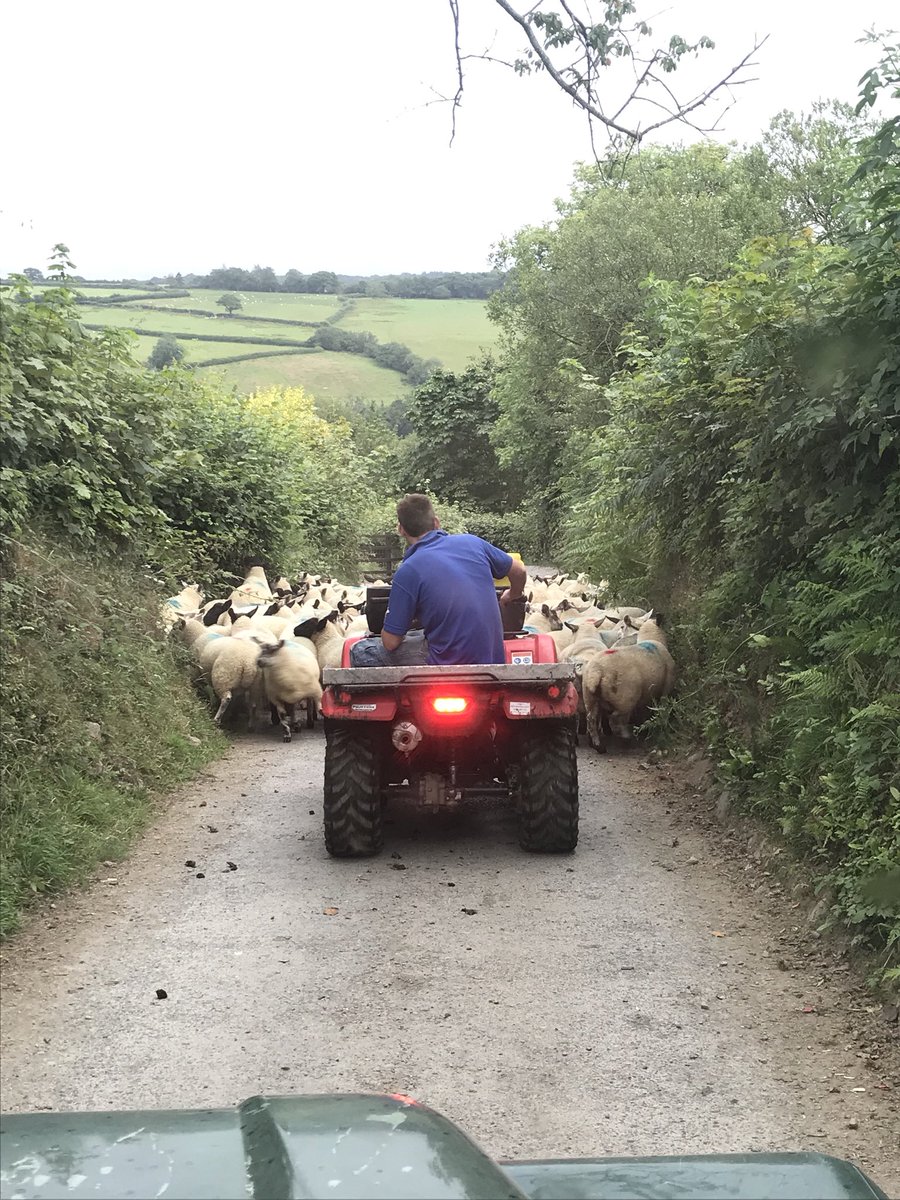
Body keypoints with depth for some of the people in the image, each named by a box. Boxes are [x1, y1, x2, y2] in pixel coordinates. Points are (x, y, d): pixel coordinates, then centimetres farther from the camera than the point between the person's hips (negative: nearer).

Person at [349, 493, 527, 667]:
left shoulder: (407, 571, -13)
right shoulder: (472, 542, 1)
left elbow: (391, 642, -9)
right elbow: (518, 571, 17)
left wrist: (390, 623, 15)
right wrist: (513, 596, 40)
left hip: (449, 660, -6)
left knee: (361, 652, 4)